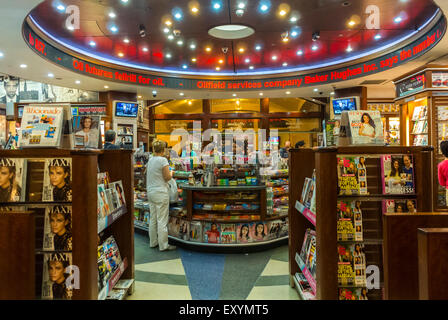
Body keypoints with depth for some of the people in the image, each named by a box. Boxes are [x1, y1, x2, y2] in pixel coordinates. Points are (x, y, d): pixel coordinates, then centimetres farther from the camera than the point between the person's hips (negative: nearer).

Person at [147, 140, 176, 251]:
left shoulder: (150, 160, 8)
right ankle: (163, 245, 5)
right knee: (162, 220, -2)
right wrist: (171, 175, 6)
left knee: (152, 219, 14)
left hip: (150, 192, 8)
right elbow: (167, 177, -14)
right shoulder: (163, 160, -13)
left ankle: (153, 242, 24)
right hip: (161, 193, -8)